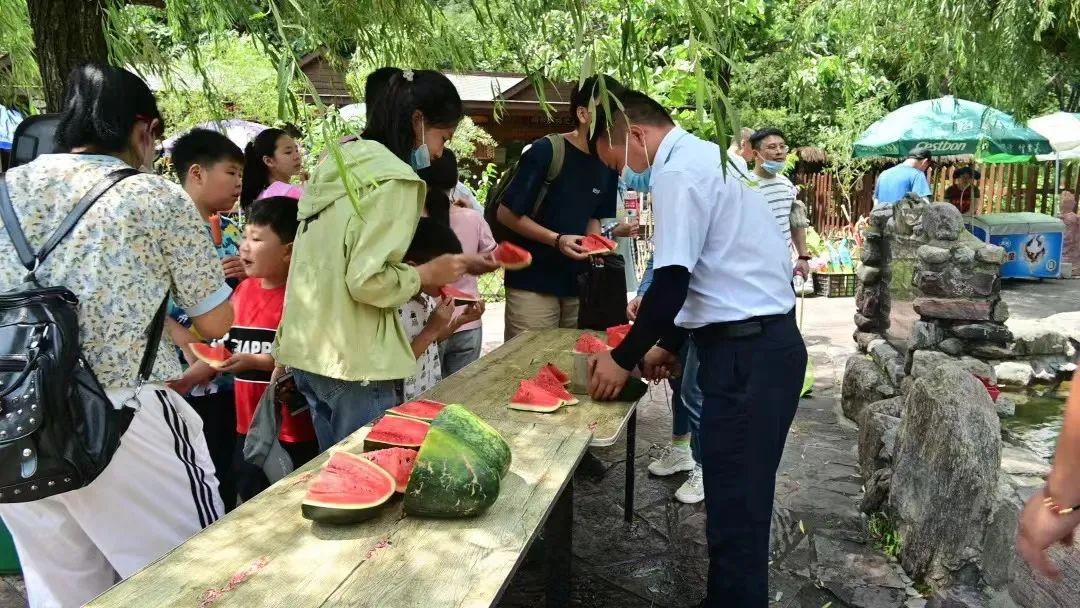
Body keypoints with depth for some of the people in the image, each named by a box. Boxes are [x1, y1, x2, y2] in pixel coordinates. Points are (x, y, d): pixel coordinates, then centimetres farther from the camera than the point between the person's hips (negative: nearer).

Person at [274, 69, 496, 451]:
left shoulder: (342, 162, 10)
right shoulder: (395, 178, -16)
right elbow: (367, 281, -22)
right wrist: (427, 274, -6)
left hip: (306, 348, 9)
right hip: (351, 360, -9)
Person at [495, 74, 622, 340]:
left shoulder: (608, 163, 4)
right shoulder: (545, 151, -14)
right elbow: (507, 213, -10)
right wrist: (558, 240, -18)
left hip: (579, 283, 6)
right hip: (533, 282, -5)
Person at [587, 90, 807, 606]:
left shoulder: (679, 172, -13)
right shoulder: (701, 158, 19)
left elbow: (671, 280, -18)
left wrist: (624, 358, -7)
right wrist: (669, 344, 22)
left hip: (748, 352, -10)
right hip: (758, 342, 10)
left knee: (735, 506, -1)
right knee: (735, 499, 17)